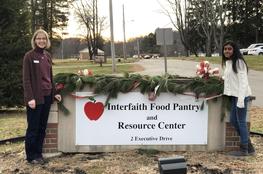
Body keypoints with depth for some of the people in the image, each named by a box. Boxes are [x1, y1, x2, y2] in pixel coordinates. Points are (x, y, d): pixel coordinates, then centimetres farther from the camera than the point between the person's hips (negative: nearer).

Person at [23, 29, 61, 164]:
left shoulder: (48, 56, 11)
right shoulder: (29, 56, -7)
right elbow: (26, 79, -11)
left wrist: (54, 93, 12)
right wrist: (30, 97, -17)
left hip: (47, 96, 6)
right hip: (35, 97, -6)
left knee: (42, 127, 10)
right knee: (33, 128, 1)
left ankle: (38, 154, 21)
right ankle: (31, 156, 13)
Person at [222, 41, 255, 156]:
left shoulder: (238, 62, -12)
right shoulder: (227, 63, 13)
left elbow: (243, 80, -17)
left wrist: (241, 98, -22)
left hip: (241, 95, -9)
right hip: (233, 95, 9)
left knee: (241, 121, -1)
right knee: (233, 120, 12)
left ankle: (244, 149, 11)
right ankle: (248, 146, 24)